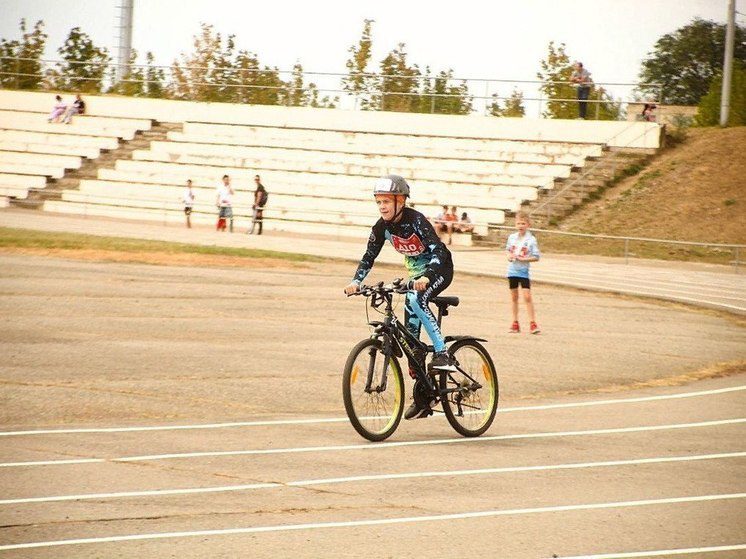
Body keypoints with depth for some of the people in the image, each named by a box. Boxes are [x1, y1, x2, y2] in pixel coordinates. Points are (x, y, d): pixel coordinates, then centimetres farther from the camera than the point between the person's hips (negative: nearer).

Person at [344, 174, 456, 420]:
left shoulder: (415, 220, -27)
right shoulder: (382, 226, -9)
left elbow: (438, 250, -36)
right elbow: (369, 256, -4)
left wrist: (426, 276, -51)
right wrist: (356, 281, -20)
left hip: (440, 269, -7)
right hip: (417, 273, 7)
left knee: (416, 300, -37)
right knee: (410, 334, -1)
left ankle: (442, 354, -29)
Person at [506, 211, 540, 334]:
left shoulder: (531, 240, -9)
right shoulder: (512, 237, 4)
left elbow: (536, 257, -9)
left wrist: (523, 259, -19)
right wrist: (509, 256, -3)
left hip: (523, 271, -4)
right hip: (512, 270, 5)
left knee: (527, 296, -10)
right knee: (514, 296, 10)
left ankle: (533, 323, -7)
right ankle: (515, 323, 18)